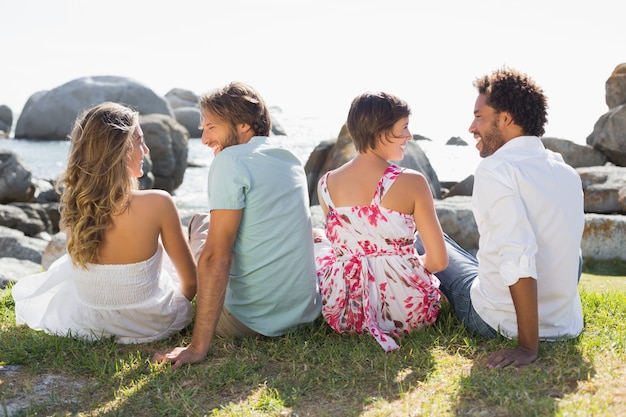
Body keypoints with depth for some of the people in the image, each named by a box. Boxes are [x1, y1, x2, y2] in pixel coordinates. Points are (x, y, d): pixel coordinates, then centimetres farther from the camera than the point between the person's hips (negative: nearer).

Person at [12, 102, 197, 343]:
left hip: (89, 324, 3)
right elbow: (190, 280, -12)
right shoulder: (158, 203, -27)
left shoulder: (72, 203, -15)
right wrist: (177, 306, 6)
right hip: (153, 326, -3)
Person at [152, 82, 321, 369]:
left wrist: (198, 346, -20)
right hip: (306, 312, 7)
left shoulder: (231, 160, -15)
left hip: (249, 322, -7)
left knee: (199, 225, 17)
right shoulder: (292, 161, 7)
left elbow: (216, 259, -21)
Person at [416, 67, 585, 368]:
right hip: (566, 324, 6)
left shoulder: (494, 170, -20)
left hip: (502, 323, -6)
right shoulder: (568, 173, 2)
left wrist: (528, 348, -25)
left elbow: (519, 261, -29)